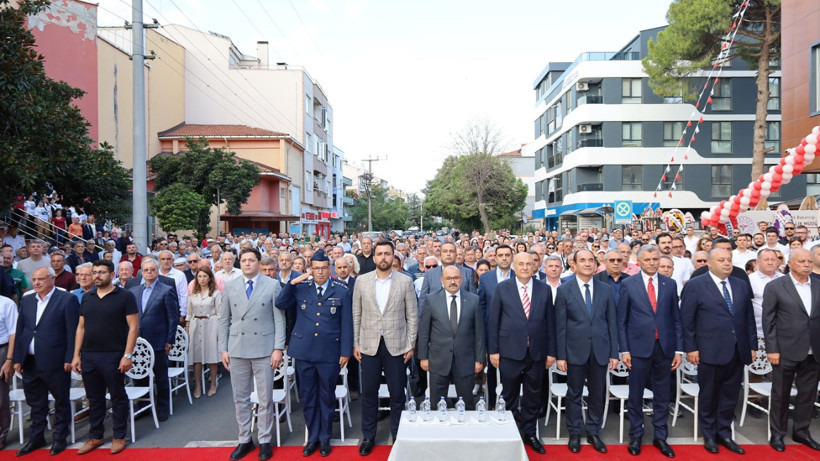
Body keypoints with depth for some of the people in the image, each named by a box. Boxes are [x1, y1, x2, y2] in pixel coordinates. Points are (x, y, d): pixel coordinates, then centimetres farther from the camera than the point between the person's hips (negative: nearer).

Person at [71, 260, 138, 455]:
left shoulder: (124, 296, -6)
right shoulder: (87, 298, 11)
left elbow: (133, 326, -9)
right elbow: (81, 327, 14)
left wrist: (127, 355, -15)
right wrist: (76, 355, 6)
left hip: (113, 356, -5)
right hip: (88, 356, 5)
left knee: (118, 397, 6)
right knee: (94, 398, 15)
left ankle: (119, 437, 18)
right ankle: (95, 436, 28)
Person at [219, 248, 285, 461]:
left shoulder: (272, 285, -3)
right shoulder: (230, 286, 6)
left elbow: (279, 319, -4)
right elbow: (224, 320, 8)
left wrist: (278, 348, -8)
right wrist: (223, 349, 4)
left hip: (264, 349, -2)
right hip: (237, 349, 3)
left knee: (265, 398, 6)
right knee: (240, 398, 12)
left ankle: (265, 441, 21)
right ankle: (244, 440, 26)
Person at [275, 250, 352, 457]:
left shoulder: (341, 291, -3)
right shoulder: (300, 288, 3)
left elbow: (346, 323, -2)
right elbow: (280, 304, -2)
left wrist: (346, 351, -5)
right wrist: (292, 283, -12)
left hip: (330, 352, -2)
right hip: (304, 351, 2)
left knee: (327, 396, 11)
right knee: (308, 396, 13)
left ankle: (325, 438, 29)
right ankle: (312, 437, 30)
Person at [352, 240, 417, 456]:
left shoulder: (405, 282, -3)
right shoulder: (361, 280, 1)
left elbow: (412, 315, -1)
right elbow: (357, 314, 4)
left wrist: (411, 345, -3)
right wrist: (356, 343, 2)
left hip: (396, 345, -1)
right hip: (369, 345, 1)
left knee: (397, 393, 8)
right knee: (369, 393, 10)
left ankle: (398, 436, 27)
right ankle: (368, 436, 27)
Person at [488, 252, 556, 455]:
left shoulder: (544, 290, 4)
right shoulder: (502, 288, -2)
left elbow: (550, 322, 5)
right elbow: (493, 321, -2)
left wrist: (551, 351, 3)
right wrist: (493, 350, -5)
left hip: (536, 352, 2)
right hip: (510, 351, -2)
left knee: (533, 396, 13)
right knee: (509, 395, 10)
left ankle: (529, 433, 29)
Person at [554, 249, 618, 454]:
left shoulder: (605, 289, 4)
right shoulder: (564, 290, -3)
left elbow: (611, 322, 5)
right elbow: (560, 326, -4)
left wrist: (614, 353, 3)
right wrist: (560, 355, -5)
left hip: (600, 350, 2)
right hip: (575, 350, -2)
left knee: (597, 394, 11)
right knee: (574, 394, 10)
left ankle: (593, 432, 28)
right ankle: (574, 433, 25)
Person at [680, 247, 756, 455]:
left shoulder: (742, 286, 9)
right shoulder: (695, 285, -6)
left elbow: (749, 318, 12)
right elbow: (686, 320, -7)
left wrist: (752, 345, 8)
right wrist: (690, 348, -10)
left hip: (738, 351, 4)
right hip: (710, 351, -4)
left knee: (730, 395, 13)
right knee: (708, 396, 9)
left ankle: (724, 433, 28)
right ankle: (709, 435, 25)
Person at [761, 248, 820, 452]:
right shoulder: (775, 286, -5)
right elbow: (768, 320, -6)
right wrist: (771, 349, -10)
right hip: (786, 351, -3)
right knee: (780, 395, 9)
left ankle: (801, 431, 32)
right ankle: (777, 433, 23)